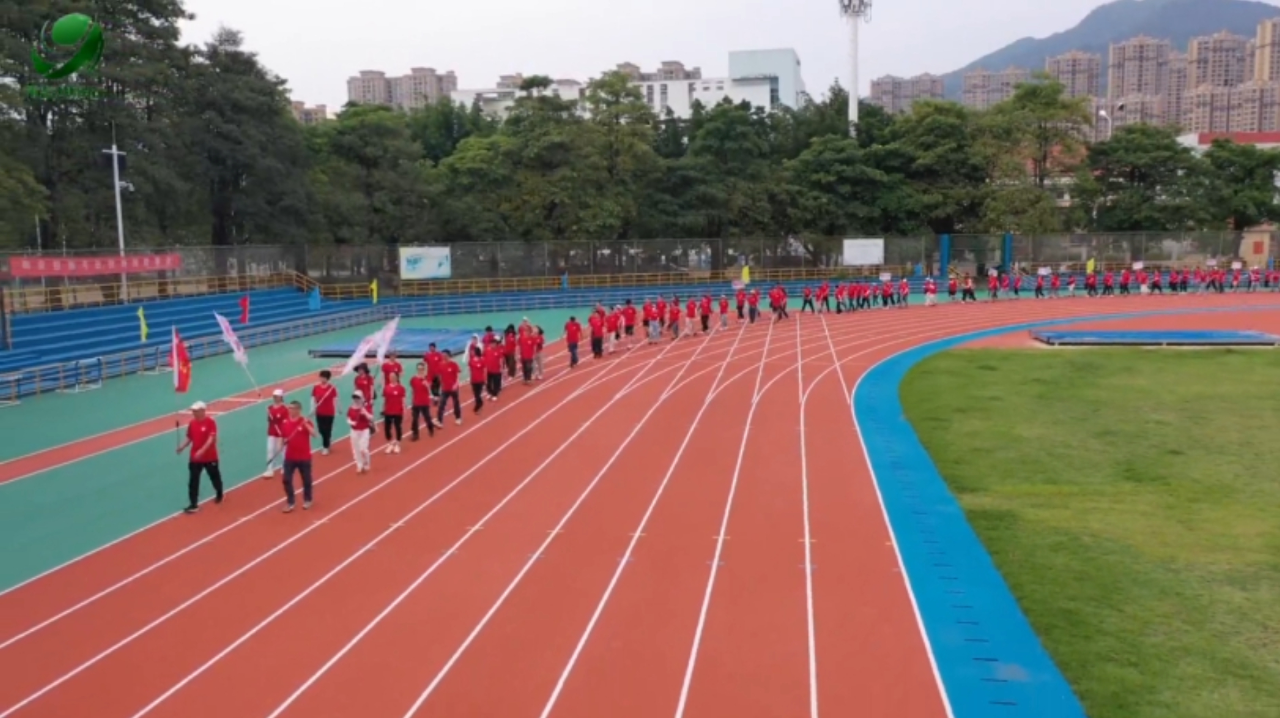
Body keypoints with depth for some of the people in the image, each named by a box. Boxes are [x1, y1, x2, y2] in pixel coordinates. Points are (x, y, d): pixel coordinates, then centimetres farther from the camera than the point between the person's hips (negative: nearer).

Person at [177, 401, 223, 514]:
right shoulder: (192, 423, 0)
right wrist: (182, 446, -12)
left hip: (210, 457, -4)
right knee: (193, 481, -4)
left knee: (215, 477, 16)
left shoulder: (210, 422, -16)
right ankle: (193, 504, -3)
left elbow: (211, 439, -23)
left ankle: (219, 495, 42)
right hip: (195, 457, 4)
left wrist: (202, 451, -33)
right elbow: (190, 438, 7)